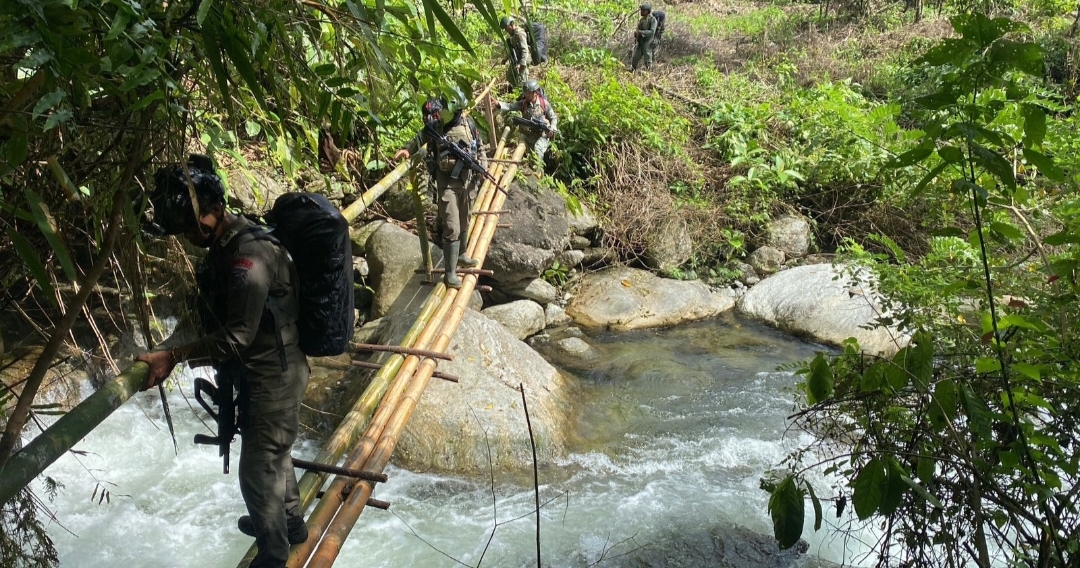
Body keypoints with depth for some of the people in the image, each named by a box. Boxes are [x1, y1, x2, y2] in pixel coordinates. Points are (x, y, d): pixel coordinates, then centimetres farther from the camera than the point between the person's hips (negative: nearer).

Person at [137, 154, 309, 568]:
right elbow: (219, 315, 13)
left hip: (272, 378, -10)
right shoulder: (227, 242, 3)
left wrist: (173, 357, -26)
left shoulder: (248, 254, -28)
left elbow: (237, 335, -28)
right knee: (275, 453, 27)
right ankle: (291, 523, 48)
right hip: (265, 371, 10)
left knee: (258, 470, 5)